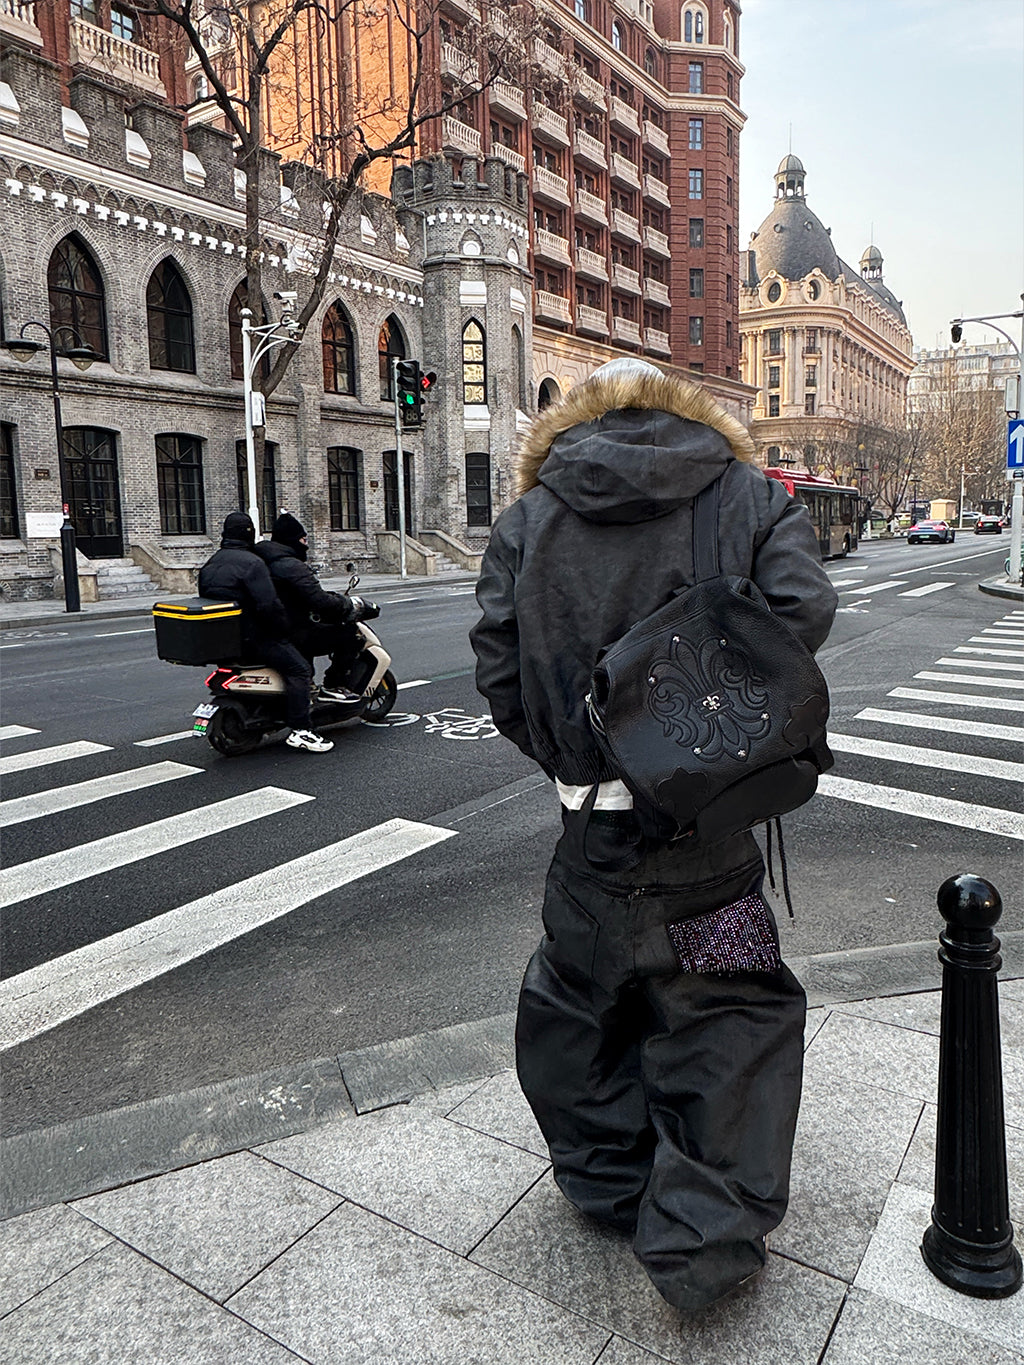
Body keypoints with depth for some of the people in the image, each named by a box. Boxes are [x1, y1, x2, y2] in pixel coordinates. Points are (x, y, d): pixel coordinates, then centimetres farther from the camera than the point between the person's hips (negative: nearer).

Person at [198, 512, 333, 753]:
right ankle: (299, 730, -18)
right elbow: (269, 605, -23)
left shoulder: (209, 564, 14)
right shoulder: (251, 562, -14)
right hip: (250, 634, -10)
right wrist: (284, 629, -9)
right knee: (298, 668, -11)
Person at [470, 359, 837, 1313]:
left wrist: (564, 757, 7)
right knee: (724, 1014, 14)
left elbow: (498, 663, -3)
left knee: (578, 993, 22)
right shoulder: (749, 495, 4)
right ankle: (703, 1236, 20)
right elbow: (802, 612, -11)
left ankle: (608, 1180, 39)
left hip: (592, 832, 2)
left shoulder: (529, 515, 5)